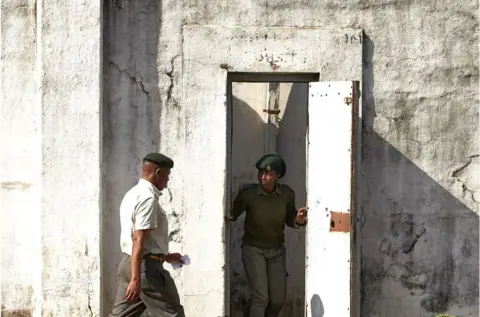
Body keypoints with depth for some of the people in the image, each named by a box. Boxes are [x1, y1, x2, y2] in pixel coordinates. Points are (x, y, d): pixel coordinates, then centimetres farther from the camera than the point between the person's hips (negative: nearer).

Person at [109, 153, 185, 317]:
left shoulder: (133, 194, 16)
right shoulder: (148, 198, -16)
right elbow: (139, 240, -23)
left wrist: (165, 256, 29)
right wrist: (136, 279, -27)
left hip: (128, 263, 10)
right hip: (146, 266, -10)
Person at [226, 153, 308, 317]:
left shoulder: (287, 194, -11)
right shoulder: (248, 193, -19)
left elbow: (289, 219, 4)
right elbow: (233, 213, -7)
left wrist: (299, 221, -17)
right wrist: (229, 216, -28)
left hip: (277, 250, 4)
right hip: (253, 249, -4)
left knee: (278, 299, 7)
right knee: (260, 297, -12)